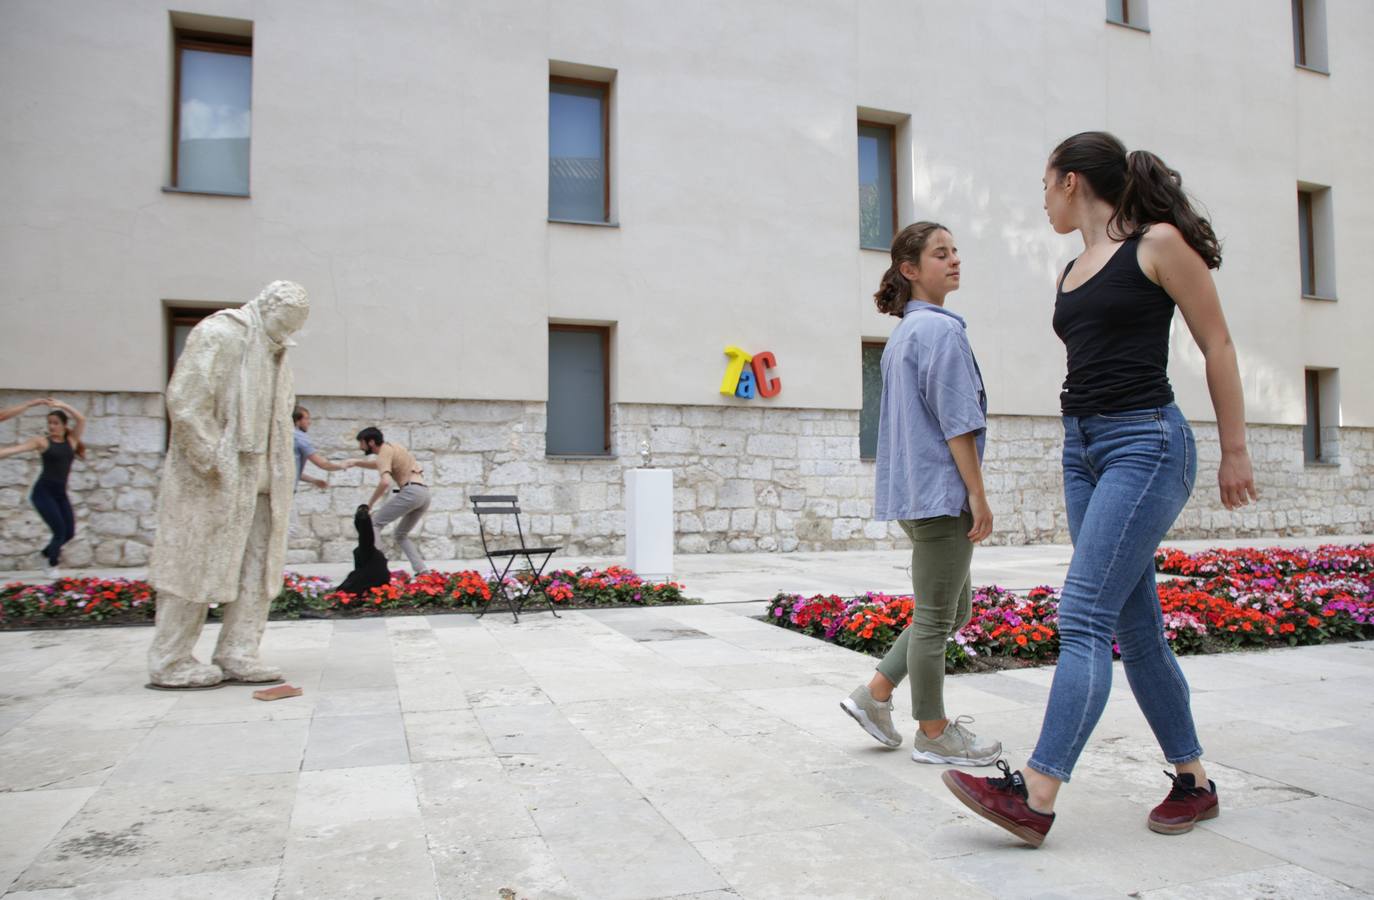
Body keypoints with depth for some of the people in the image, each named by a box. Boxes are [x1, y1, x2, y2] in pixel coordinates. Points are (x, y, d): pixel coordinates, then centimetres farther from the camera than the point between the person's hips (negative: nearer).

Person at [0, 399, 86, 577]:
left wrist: (63, 406, -11)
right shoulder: (42, 441, -2)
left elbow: (81, 420, -4)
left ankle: (47, 553, 34)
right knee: (60, 531, -9)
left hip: (61, 493, 4)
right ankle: (50, 567, 14)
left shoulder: (71, 440, 6)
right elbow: (17, 448, -12)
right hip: (43, 491, -4)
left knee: (69, 532, 5)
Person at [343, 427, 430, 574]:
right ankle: (423, 570, 4)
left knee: (375, 523, -2)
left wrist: (370, 503, -9)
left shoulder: (384, 452, -5)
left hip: (411, 491, -9)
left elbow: (385, 481, -21)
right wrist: (356, 462, 29)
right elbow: (379, 465, 43)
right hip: (424, 493, 9)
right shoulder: (391, 446, 23)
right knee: (401, 535, 18)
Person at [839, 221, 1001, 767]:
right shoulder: (942, 330, -13)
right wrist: (978, 495, -14)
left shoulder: (902, 334, 17)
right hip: (941, 489, -10)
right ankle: (934, 734, 16)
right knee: (936, 617, 2)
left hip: (913, 492, 10)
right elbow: (956, 421, -17)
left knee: (956, 609, 19)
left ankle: (875, 694, 20)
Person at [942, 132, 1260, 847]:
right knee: (1134, 624, 9)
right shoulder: (1072, 273, 17)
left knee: (1083, 614, -14)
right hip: (1081, 448, 8)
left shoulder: (1159, 243, -4)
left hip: (1146, 443, -8)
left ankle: (1035, 797, -14)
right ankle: (1193, 780, 22)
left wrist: (1234, 452, -3)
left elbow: (1217, 346, -3)